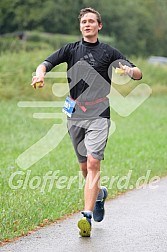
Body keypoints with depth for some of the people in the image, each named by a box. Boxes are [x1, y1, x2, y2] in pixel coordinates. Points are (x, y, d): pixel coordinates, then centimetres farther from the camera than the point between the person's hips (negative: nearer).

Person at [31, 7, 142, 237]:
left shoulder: (109, 52, 6)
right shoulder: (71, 49, 10)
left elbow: (139, 74, 5)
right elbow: (47, 63, 0)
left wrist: (130, 71, -20)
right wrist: (40, 73, -24)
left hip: (99, 116, -3)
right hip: (75, 115, 3)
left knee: (93, 163, -17)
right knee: (84, 167, 11)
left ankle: (87, 216, -22)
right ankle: (99, 194, 42)